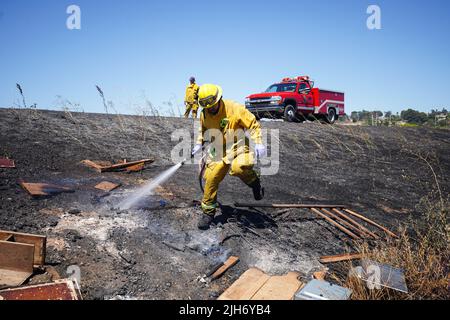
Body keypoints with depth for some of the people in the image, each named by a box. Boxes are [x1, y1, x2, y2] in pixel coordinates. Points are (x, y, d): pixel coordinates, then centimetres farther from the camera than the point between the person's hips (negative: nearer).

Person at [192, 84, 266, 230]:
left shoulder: (235, 108, -16)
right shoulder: (204, 114, 2)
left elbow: (253, 124, -12)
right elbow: (203, 130, 24)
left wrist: (259, 143, -22)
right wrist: (199, 144, 10)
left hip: (238, 147, -5)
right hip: (218, 151, 5)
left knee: (238, 167, -36)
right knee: (211, 179, -1)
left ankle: (254, 182, -1)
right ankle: (208, 212, 18)